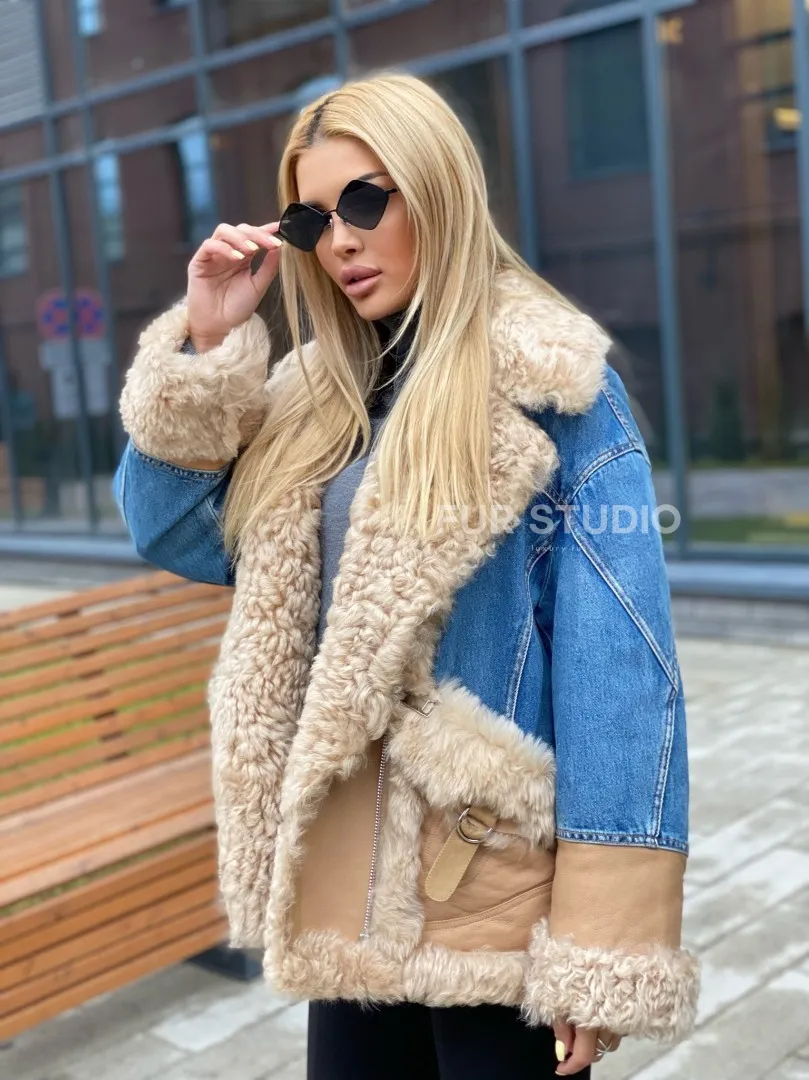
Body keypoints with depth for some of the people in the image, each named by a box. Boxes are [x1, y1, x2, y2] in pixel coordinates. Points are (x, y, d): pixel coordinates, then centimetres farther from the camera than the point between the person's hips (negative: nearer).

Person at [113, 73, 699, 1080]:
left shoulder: (547, 384, -11)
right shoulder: (321, 394, 8)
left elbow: (620, 667, -16)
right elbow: (174, 533, 9)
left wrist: (603, 948, -18)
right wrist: (204, 343, -3)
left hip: (491, 885, -6)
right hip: (347, 881, 6)